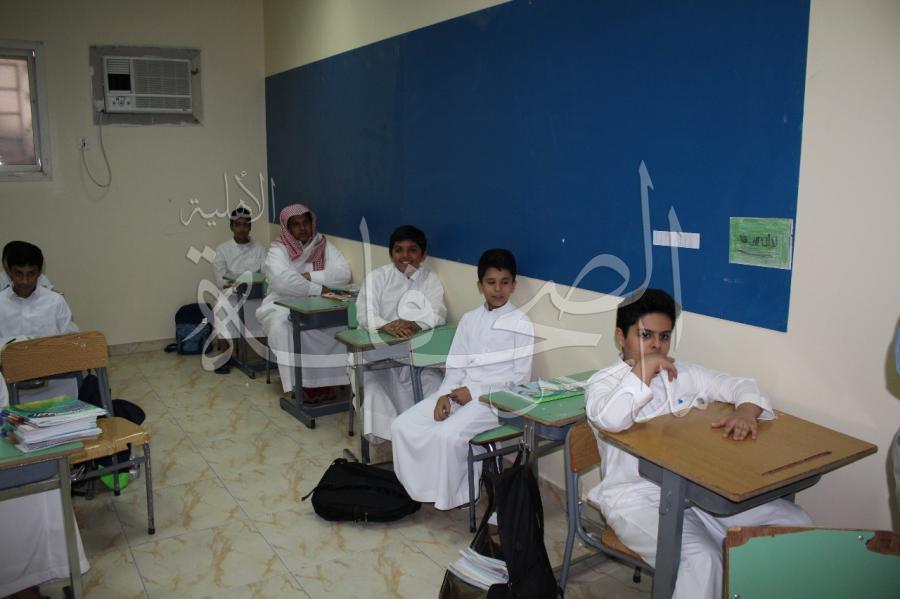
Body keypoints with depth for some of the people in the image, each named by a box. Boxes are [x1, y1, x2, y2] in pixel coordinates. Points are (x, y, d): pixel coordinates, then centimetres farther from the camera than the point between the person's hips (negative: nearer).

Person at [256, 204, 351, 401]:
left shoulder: (323, 245, 6)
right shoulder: (278, 250, -5)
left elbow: (344, 273, -7)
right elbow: (283, 282, -24)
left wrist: (309, 277, -16)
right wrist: (318, 289, -20)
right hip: (282, 307, -3)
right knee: (283, 326, -36)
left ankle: (326, 379, -12)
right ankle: (301, 383, -22)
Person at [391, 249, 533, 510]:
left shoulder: (521, 324, -4)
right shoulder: (469, 319, 12)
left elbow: (521, 377, -8)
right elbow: (455, 365, 9)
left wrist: (475, 391, -13)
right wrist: (445, 395, -10)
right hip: (458, 392, 6)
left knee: (448, 435, -30)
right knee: (403, 426, -11)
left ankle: (453, 495, -4)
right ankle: (418, 488, 3)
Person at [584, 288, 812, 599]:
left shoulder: (684, 373, 12)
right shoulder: (604, 382, -4)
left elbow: (741, 385, 11)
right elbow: (610, 420, -26)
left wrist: (746, 411, -12)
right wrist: (643, 370, -18)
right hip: (639, 496, -6)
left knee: (796, 524, -4)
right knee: (701, 559, -33)